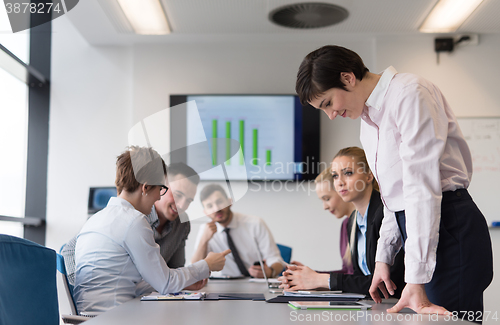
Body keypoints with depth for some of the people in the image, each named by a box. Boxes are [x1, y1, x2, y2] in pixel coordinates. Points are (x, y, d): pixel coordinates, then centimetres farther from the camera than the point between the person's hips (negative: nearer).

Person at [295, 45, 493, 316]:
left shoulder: (409, 93, -14)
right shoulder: (368, 119, 16)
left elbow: (422, 186, -20)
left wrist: (416, 281, -23)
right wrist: (384, 257, 14)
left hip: (449, 227, -8)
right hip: (416, 225, 9)